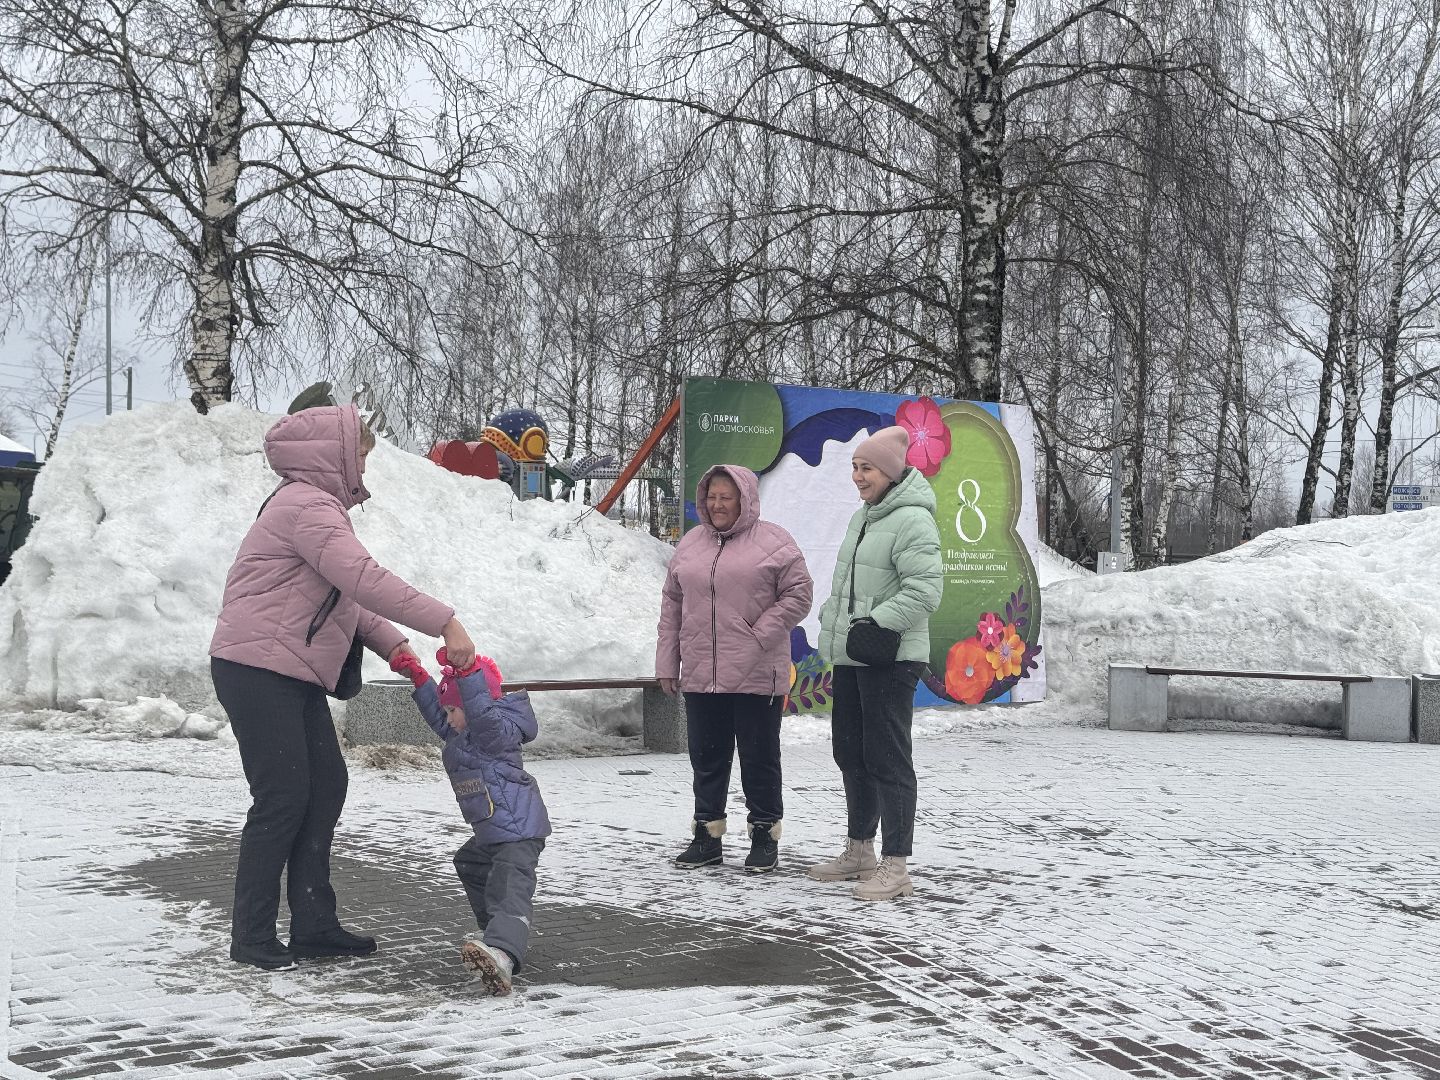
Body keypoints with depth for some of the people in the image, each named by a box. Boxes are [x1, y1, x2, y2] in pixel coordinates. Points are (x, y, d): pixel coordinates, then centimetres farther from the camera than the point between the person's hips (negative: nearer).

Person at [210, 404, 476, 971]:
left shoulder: (316, 505, 18)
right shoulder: (307, 506, -16)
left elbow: (343, 597, 21)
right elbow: (365, 579, -29)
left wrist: (393, 644, 10)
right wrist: (445, 621, -29)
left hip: (295, 674, 11)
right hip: (258, 669, -11)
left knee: (326, 786, 9)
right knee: (283, 798, -8)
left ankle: (313, 924, 15)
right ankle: (251, 936, 2)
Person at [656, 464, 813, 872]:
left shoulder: (774, 542, -3)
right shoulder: (690, 544, 13)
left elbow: (798, 595, -6)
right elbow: (672, 605, 16)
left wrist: (760, 636, -13)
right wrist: (667, 661, 11)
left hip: (756, 676, -5)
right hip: (701, 676, 5)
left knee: (759, 758, 5)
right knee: (706, 758, 13)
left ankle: (765, 835, 17)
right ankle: (707, 835, 24)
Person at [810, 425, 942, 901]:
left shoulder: (912, 521, -14)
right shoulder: (861, 517, 16)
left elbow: (924, 591, -22)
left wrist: (877, 624, -24)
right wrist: (831, 619, 17)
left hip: (889, 658, -10)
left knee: (886, 758, -7)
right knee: (850, 752, 17)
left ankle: (895, 866, -1)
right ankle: (859, 851, 30)